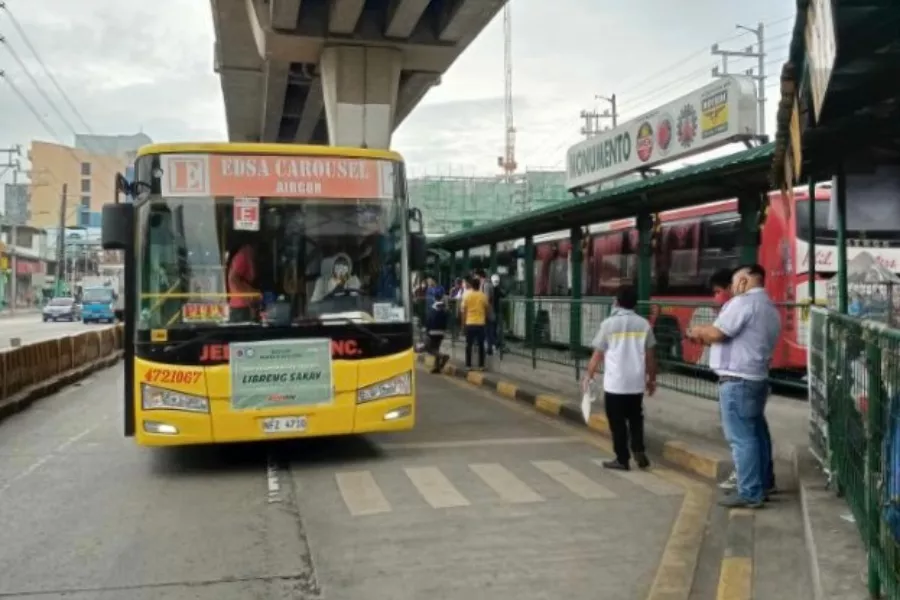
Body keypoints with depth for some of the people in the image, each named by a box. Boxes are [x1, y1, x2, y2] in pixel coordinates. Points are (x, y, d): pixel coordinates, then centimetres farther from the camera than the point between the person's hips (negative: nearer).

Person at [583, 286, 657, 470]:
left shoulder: (609, 323, -5)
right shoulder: (644, 324, 2)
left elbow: (597, 355, -2)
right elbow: (649, 356, 6)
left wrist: (589, 376, 10)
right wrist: (652, 379, 18)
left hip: (614, 383, -3)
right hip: (636, 383, 3)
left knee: (617, 422, 7)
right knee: (636, 418, 21)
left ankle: (622, 459, 11)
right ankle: (639, 450, 9)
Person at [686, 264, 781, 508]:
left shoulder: (743, 302, -13)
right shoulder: (770, 309, 18)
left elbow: (717, 333, -18)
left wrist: (698, 331, 2)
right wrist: (707, 337, 15)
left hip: (737, 380, -10)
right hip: (758, 377, 10)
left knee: (741, 437, -5)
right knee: (756, 432, 19)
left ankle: (750, 493, -1)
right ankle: (764, 482, 31)